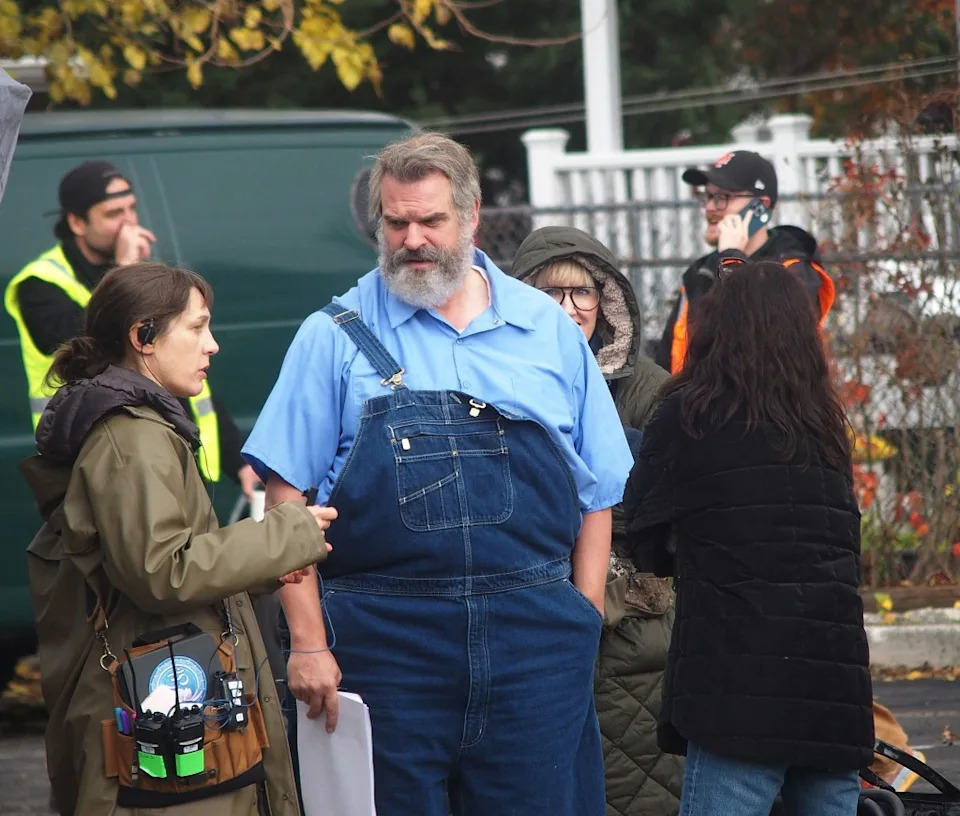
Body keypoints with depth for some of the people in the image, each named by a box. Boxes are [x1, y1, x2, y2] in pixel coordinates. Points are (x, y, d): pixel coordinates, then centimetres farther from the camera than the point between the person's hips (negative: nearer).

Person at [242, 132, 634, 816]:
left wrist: (583, 622, 4)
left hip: (533, 638, 1)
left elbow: (596, 492, 13)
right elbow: (287, 495, 0)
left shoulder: (550, 330, 10)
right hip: (383, 643, -1)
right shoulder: (336, 336, 5)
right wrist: (308, 642, -7)